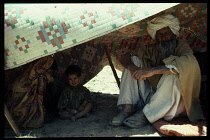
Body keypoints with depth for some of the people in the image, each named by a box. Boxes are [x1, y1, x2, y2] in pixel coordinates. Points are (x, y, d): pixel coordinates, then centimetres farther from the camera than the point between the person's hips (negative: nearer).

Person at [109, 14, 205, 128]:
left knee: (173, 73, -32)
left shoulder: (181, 46, -4)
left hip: (172, 101, -4)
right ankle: (128, 108, -17)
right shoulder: (151, 49, 8)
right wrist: (132, 67, -23)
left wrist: (153, 70, -33)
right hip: (151, 97, 4)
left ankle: (144, 115, -26)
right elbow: (126, 57, 3)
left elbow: (189, 62, -28)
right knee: (134, 60, -5)